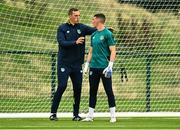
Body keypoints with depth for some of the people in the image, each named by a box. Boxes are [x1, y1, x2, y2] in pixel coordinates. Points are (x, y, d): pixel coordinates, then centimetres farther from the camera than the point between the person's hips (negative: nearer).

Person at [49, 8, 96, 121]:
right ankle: (53, 113, -2)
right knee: (62, 86, -10)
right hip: (64, 64, -3)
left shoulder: (82, 27, 6)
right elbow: (62, 42, -14)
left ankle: (76, 114, 12)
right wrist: (75, 42, -27)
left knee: (78, 88, 4)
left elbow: (95, 30, -7)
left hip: (77, 64, 3)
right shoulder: (62, 28, 0)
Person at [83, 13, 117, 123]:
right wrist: (87, 64, 15)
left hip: (104, 67, -7)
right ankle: (90, 115, 13)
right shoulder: (94, 35, 14)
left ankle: (113, 115, 2)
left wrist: (110, 65, -18)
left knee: (109, 91, -3)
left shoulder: (107, 34, -7)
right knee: (92, 92, 8)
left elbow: (113, 51, -10)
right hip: (94, 67, 7)